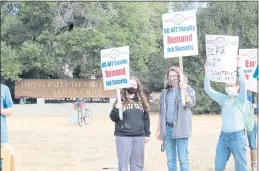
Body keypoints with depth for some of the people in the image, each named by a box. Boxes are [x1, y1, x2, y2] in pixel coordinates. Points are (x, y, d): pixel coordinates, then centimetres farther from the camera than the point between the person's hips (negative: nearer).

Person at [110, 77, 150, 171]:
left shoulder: (142, 101, 11)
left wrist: (147, 134, 12)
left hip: (139, 136, 4)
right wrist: (116, 109, -22)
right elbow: (113, 118, -2)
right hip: (123, 136, -4)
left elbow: (146, 118, 16)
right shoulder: (121, 100, 0)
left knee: (138, 163, 11)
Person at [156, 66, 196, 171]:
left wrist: (183, 90, -29)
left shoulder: (188, 90, 1)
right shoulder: (165, 92, 14)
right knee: (170, 160, 9)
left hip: (180, 129, -4)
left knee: (183, 159, -4)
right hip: (167, 129, 4)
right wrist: (158, 130, 15)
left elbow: (191, 104, -19)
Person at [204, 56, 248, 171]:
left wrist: (239, 67, -25)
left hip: (237, 136, -5)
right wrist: (207, 73, -2)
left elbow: (243, 83, -19)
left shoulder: (240, 99, -3)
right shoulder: (223, 99, 9)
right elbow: (208, 90, 6)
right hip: (223, 136, 5)